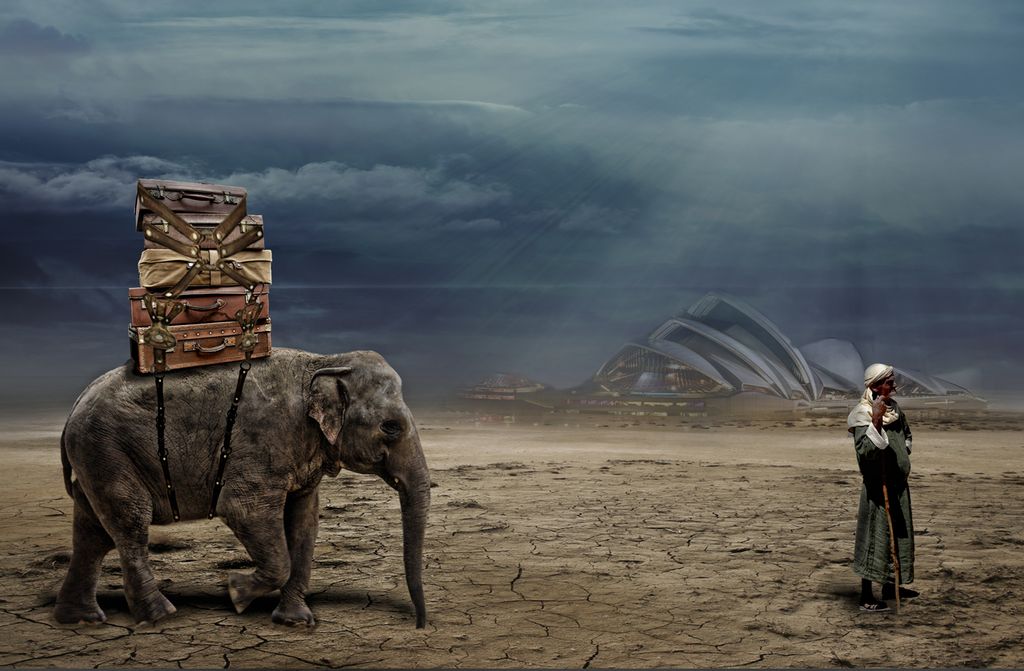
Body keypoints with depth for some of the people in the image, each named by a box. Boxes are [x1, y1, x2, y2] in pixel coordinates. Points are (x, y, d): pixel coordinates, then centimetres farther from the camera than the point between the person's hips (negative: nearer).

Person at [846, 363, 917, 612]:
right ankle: (866, 597, 0)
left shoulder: (893, 408, 6)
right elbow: (865, 450, -31)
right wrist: (876, 421, -36)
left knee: (898, 533, 18)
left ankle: (890, 585, 33)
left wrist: (904, 453, 13)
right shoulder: (863, 413, -18)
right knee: (875, 536, -5)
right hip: (878, 485, -9)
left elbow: (906, 432, 27)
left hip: (898, 483, 9)